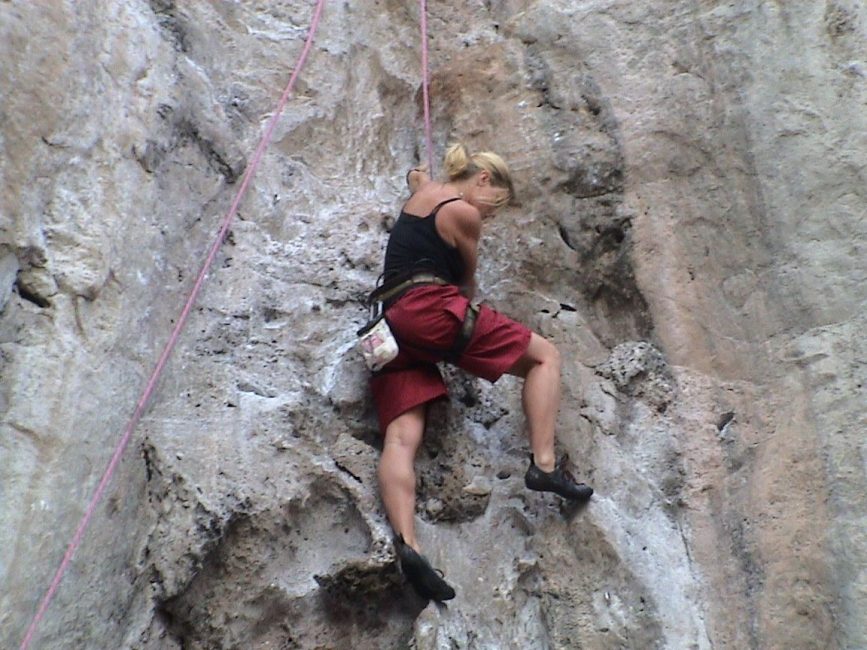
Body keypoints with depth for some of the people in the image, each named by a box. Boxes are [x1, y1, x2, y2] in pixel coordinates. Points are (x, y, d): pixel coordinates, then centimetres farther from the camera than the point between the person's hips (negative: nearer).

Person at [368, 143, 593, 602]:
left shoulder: (422, 193, 23)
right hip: (432, 310, -8)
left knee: (401, 437, -9)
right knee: (544, 355, 3)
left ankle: (406, 542, -28)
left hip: (390, 327, 8)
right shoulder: (463, 213, 2)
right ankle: (544, 465, -10)